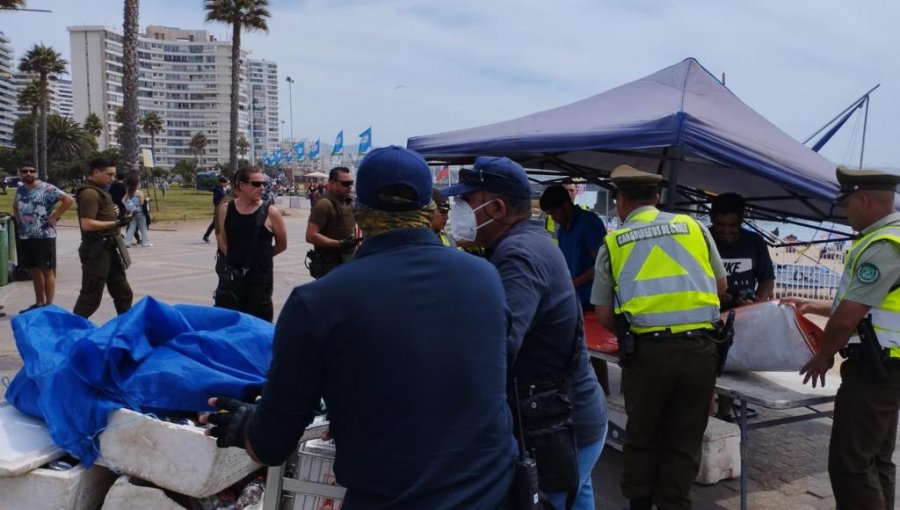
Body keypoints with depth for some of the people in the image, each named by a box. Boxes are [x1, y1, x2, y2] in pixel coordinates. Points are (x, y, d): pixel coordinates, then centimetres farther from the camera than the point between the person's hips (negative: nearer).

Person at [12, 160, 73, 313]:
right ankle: (39, 303, 24)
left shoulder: (47, 189, -10)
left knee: (47, 271, 0)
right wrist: (18, 219, 14)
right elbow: (15, 206, 30)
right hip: (24, 237, 7)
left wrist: (55, 217, -15)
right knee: (34, 271, 14)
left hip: (44, 236, -7)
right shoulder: (19, 190, 11)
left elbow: (68, 200, -18)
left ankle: (49, 305, 6)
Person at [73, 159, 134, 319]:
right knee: (91, 297, -5)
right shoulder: (89, 193, -16)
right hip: (96, 251, -10)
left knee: (124, 293, 14)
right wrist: (116, 223, -24)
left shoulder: (101, 191, 16)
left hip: (108, 249, 10)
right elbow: (87, 224, -25)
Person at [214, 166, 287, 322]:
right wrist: (235, 258, 2)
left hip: (260, 278, -2)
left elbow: (282, 245, 3)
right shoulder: (225, 210, 0)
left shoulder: (270, 212, -7)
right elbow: (222, 241, 12)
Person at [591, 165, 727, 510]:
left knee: (642, 436, 18)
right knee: (684, 441, 13)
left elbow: (604, 317, 6)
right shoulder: (694, 227, 11)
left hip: (647, 349, -1)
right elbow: (721, 285, 21)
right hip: (701, 347, 1)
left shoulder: (613, 243, 6)